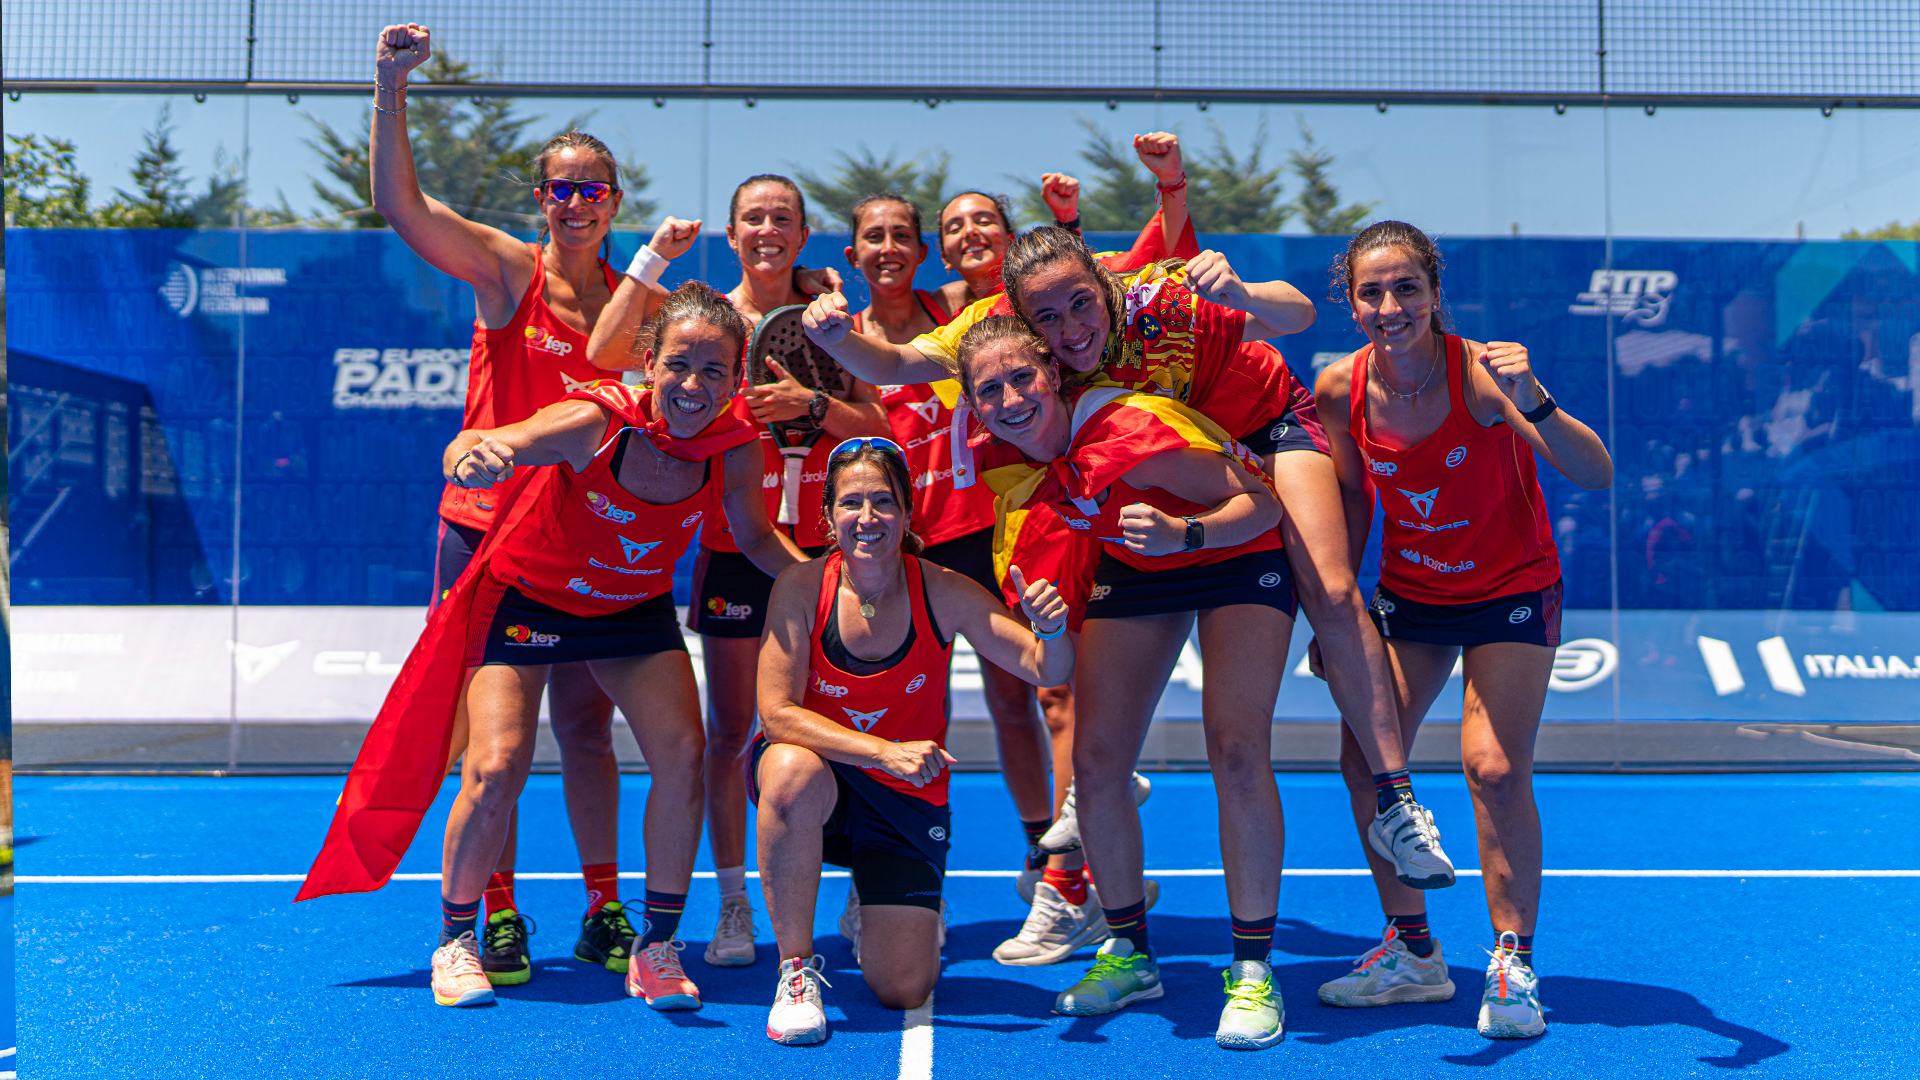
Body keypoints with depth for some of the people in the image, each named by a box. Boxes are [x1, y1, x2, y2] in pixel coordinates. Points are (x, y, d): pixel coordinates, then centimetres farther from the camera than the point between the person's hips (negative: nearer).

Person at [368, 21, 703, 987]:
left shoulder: (641, 299, 8)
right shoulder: (505, 271, -1)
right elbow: (398, 204, -13)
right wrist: (391, 87, -24)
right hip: (487, 528, -2)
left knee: (585, 727, 9)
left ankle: (604, 912, 19)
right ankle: (498, 919, 15)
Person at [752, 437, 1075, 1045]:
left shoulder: (943, 594, -15)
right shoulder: (802, 587, -17)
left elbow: (1046, 672, -15)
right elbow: (778, 713, -21)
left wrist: (1051, 632, -39)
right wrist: (883, 750, -33)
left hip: (906, 798, 1)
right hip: (820, 780, -1)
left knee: (903, 990, -7)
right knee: (793, 772, -38)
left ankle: (877, 910, 31)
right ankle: (796, 968, -17)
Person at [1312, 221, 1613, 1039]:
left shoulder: (1480, 372, -26)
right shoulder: (1341, 389, -13)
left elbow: (1596, 476, -34)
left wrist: (1534, 403, -50)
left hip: (1511, 589, -4)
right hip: (1408, 594, 4)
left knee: (1495, 769, -16)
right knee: (1364, 759, -2)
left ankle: (1513, 964, 4)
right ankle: (1412, 953, 17)